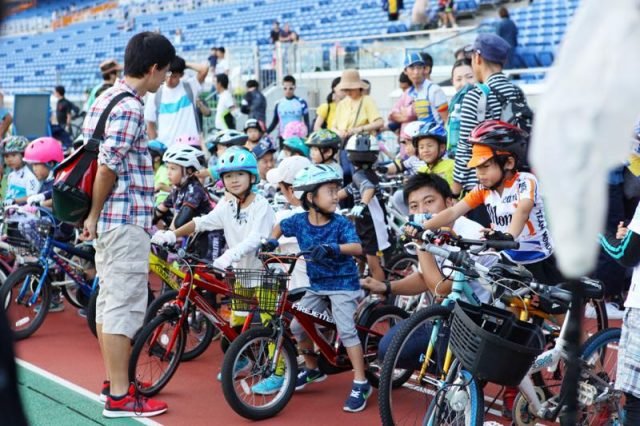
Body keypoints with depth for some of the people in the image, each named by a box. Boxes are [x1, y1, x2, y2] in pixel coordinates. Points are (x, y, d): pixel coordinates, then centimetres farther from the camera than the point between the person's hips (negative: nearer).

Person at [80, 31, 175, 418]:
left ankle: (114, 381, 25)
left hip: (111, 219, 10)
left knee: (109, 300, 15)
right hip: (126, 219, -10)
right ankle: (120, 396, 0)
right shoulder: (130, 107, -16)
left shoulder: (108, 97, 14)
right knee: (125, 305, -5)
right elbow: (107, 168, -21)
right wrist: (94, 215, -11)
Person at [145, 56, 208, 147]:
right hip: (165, 147, 1)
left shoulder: (189, 87, 0)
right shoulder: (156, 95, 2)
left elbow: (204, 69, -17)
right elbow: (150, 124, 7)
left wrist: (186, 65, -4)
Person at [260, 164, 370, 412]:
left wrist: (332, 248, -45)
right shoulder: (299, 221, -5)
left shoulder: (341, 223, -16)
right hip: (316, 285, 5)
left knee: (346, 329, -16)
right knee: (297, 326, 5)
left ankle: (360, 384, -8)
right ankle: (312, 369, 29)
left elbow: (357, 248, -31)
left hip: (342, 283, -5)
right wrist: (271, 242, -1)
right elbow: (281, 227, 17)